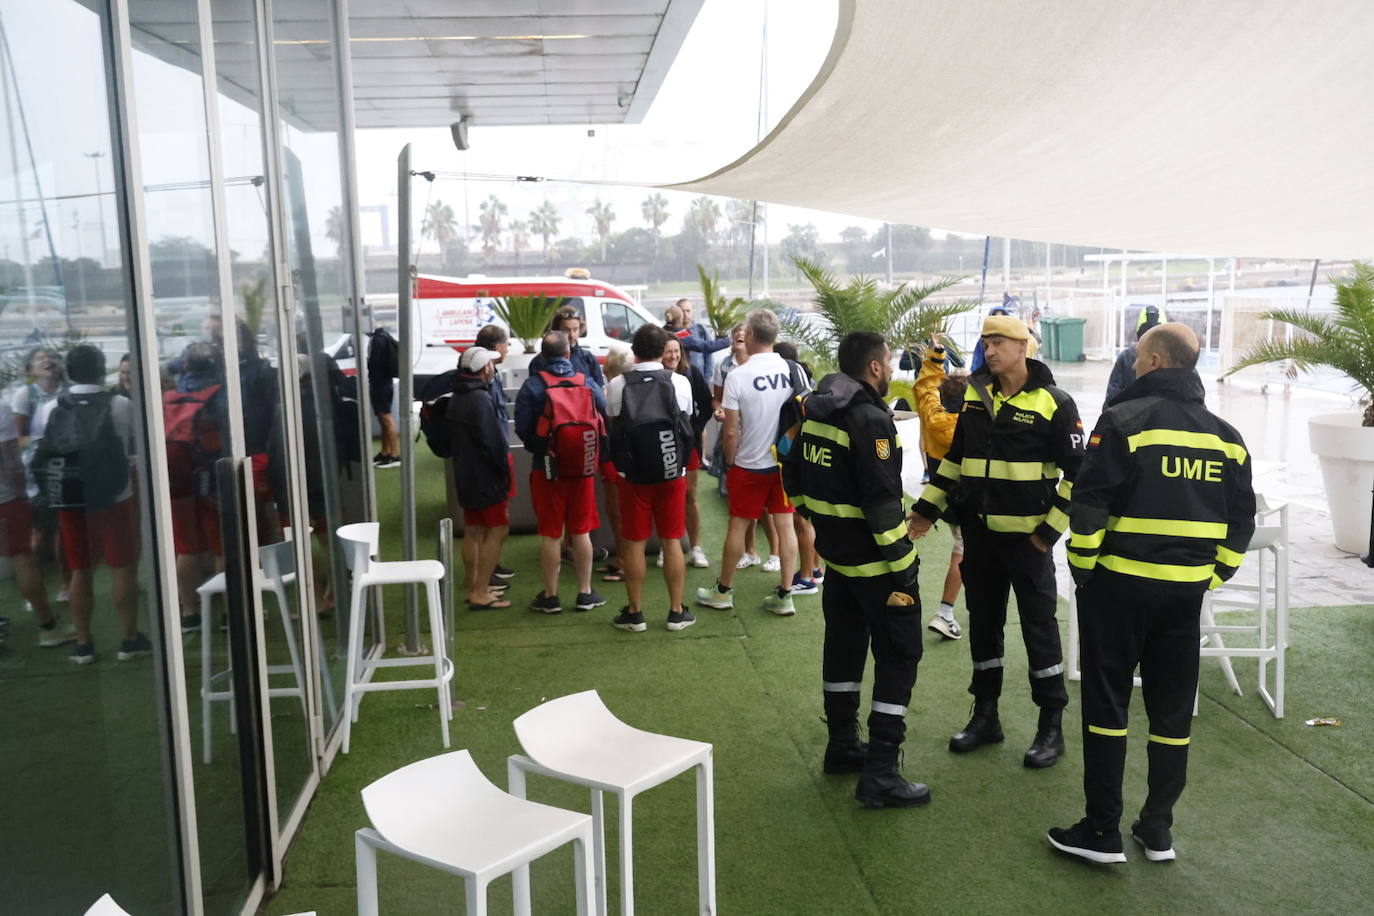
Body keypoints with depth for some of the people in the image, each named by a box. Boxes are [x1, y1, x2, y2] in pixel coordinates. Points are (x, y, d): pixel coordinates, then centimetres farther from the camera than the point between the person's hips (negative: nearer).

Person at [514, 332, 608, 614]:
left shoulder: (532, 385, -9)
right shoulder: (587, 383, -1)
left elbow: (522, 428, -10)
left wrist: (537, 449, 9)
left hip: (547, 467, -2)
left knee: (550, 533, 5)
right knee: (581, 531, 11)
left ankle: (550, 596, 12)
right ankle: (585, 593, 18)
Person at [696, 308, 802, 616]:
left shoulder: (737, 376, -15)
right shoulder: (793, 371, -4)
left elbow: (731, 432, -13)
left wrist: (730, 462, 1)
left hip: (750, 464, -3)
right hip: (786, 461, 3)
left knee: (737, 525, 10)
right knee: (785, 525, 8)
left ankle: (723, 591, 24)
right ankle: (784, 596, 13)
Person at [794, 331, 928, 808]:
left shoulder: (816, 412, 7)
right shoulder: (870, 419, -20)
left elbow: (800, 476, 14)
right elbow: (881, 499, -23)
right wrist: (901, 561, -19)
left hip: (836, 554, 9)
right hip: (873, 559, -9)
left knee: (844, 646, 20)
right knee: (899, 655, 0)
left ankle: (842, 745, 33)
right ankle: (880, 775, 2)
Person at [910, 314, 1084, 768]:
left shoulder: (1054, 403, -9)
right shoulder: (974, 396, 7)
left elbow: (1076, 474, -9)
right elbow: (954, 457, 17)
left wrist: (1050, 530, -13)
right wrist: (929, 507, 11)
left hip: (1026, 535, -5)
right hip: (978, 532, 6)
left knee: (1039, 625, 2)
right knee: (983, 623, 13)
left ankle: (1052, 726, 15)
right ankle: (985, 715, 27)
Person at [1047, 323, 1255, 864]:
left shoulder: (1126, 419, -11)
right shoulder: (1225, 434, 7)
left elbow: (1088, 504, -16)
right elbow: (1240, 521, 10)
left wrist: (1083, 568, -4)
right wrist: (1211, 577, 16)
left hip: (1120, 584, -5)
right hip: (1186, 590, 5)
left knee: (1107, 702, 4)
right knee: (1172, 709, 14)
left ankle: (1102, 831, 9)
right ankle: (1158, 829, 24)